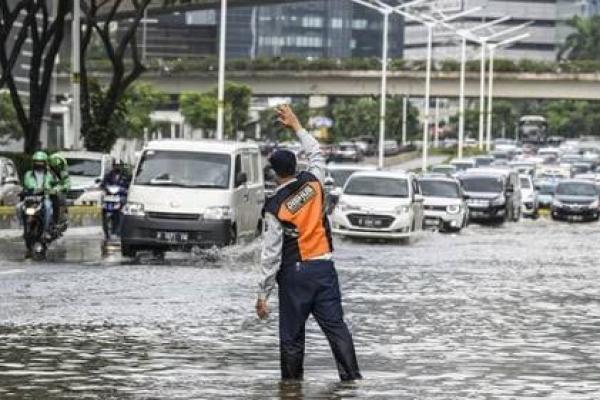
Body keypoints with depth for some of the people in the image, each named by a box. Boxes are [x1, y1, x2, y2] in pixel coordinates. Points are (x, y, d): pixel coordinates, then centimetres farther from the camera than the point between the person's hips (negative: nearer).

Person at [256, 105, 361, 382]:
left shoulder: (275, 207, -11)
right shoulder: (312, 183, -2)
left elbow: (271, 254, -12)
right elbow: (316, 153, 22)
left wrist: (263, 294, -6)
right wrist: (296, 126, 31)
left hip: (294, 273, -4)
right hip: (323, 266, 4)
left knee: (291, 333, 5)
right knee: (335, 325, 2)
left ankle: (292, 380, 9)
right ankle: (351, 375, -3)